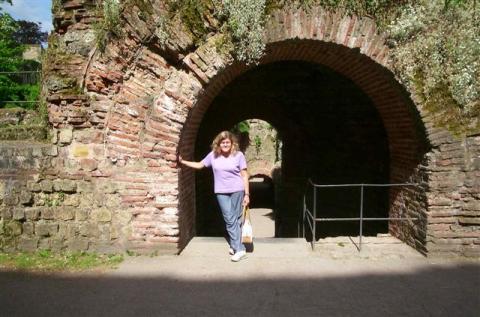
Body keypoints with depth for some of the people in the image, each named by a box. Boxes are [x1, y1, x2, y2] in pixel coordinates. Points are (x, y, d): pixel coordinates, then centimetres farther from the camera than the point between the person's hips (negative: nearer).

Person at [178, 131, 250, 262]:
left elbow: (244, 175, -3)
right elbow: (199, 165, 14)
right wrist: (183, 161, 8)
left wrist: (247, 194, -6)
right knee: (229, 220, -3)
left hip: (237, 191, -2)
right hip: (221, 192, 2)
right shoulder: (213, 155, 1)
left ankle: (234, 246, 12)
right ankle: (238, 248, 3)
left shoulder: (238, 155, -5)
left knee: (236, 219, 3)